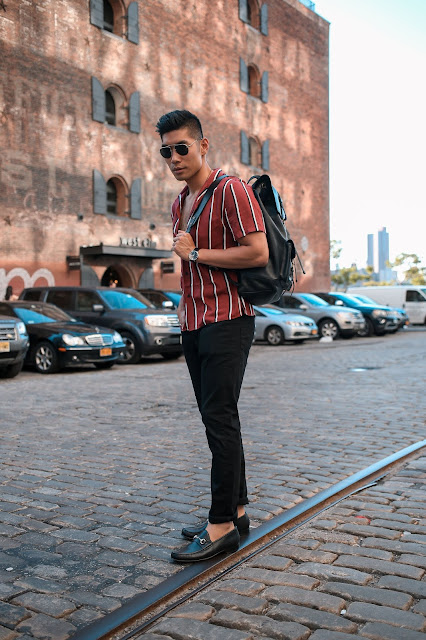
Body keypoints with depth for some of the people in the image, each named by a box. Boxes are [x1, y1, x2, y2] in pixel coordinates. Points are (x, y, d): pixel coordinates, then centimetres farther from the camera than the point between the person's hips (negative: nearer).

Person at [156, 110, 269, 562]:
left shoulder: (231, 191, -9)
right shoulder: (178, 204, 18)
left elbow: (258, 253, -19)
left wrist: (195, 254, -13)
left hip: (227, 321, -9)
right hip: (194, 325, 9)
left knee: (220, 419, -10)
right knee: (215, 419, 10)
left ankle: (222, 525, -3)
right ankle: (236, 510, 19)